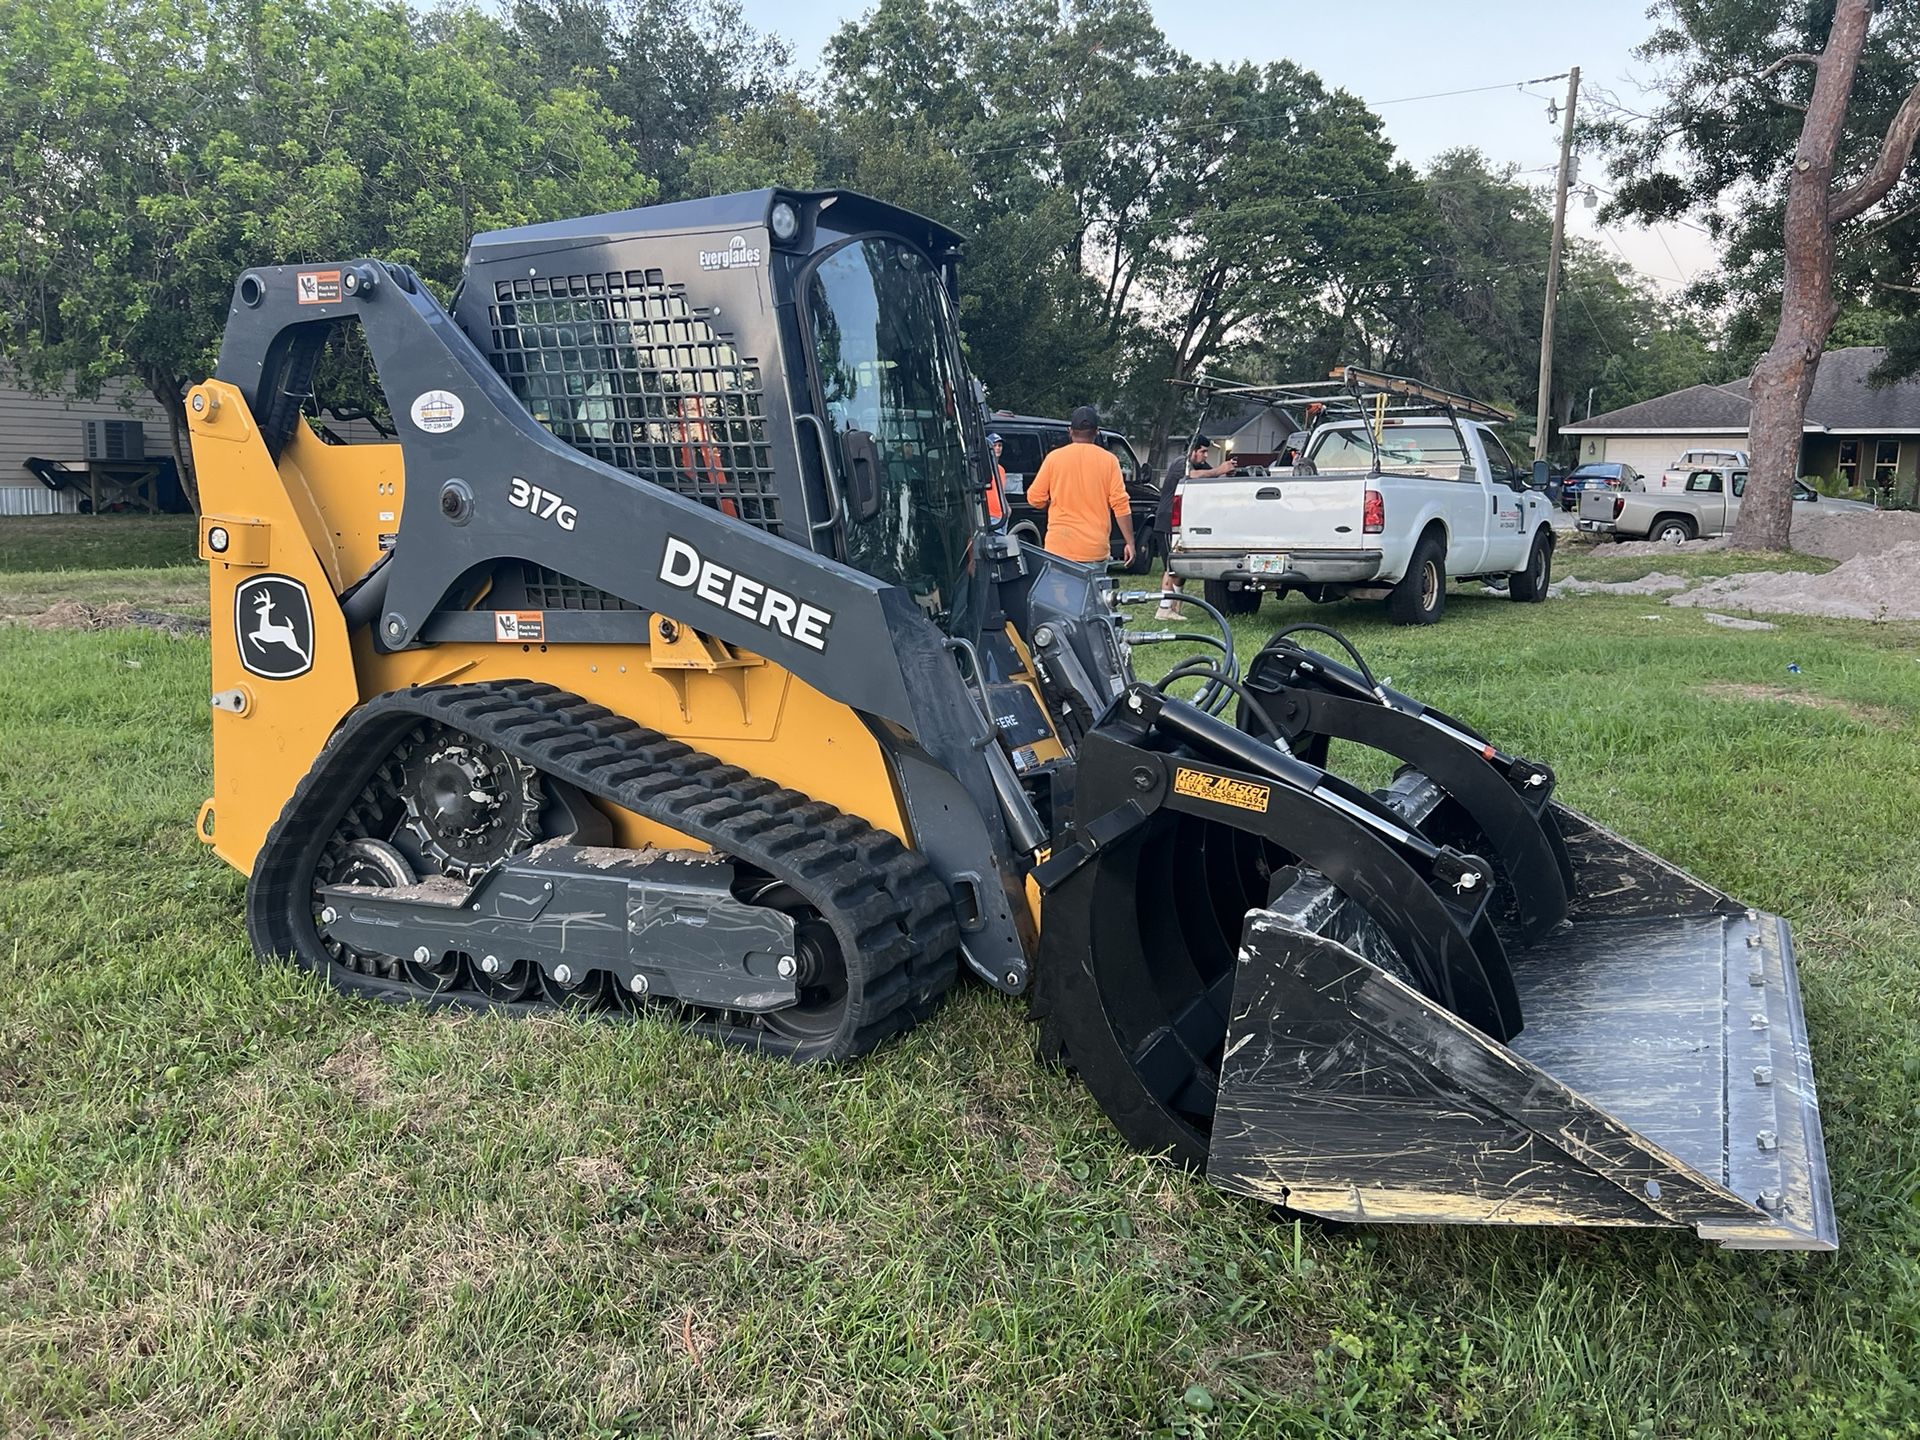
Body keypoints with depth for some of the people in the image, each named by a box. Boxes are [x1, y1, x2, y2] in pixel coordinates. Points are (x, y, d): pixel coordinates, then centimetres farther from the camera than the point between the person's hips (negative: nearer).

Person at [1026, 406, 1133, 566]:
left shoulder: (1054, 458, 1)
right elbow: (1120, 504, -4)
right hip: (1096, 549, 0)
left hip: (1059, 548, 0)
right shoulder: (1108, 460, 0)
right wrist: (1130, 543, 0)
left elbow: (1034, 499, 4)